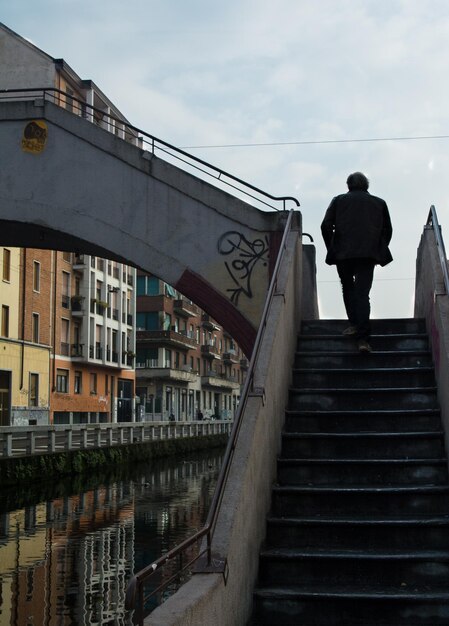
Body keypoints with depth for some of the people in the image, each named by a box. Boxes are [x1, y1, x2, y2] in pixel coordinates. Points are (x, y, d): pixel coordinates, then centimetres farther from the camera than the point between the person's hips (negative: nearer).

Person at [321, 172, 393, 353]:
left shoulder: (339, 200, 13)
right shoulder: (379, 203, 16)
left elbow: (326, 226, 4)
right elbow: (387, 230, 11)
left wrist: (332, 249, 12)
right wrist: (379, 251, 18)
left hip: (343, 253, 0)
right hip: (369, 254, 0)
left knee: (348, 288, 20)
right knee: (363, 293, -3)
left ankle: (354, 323, 8)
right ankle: (362, 337, -13)